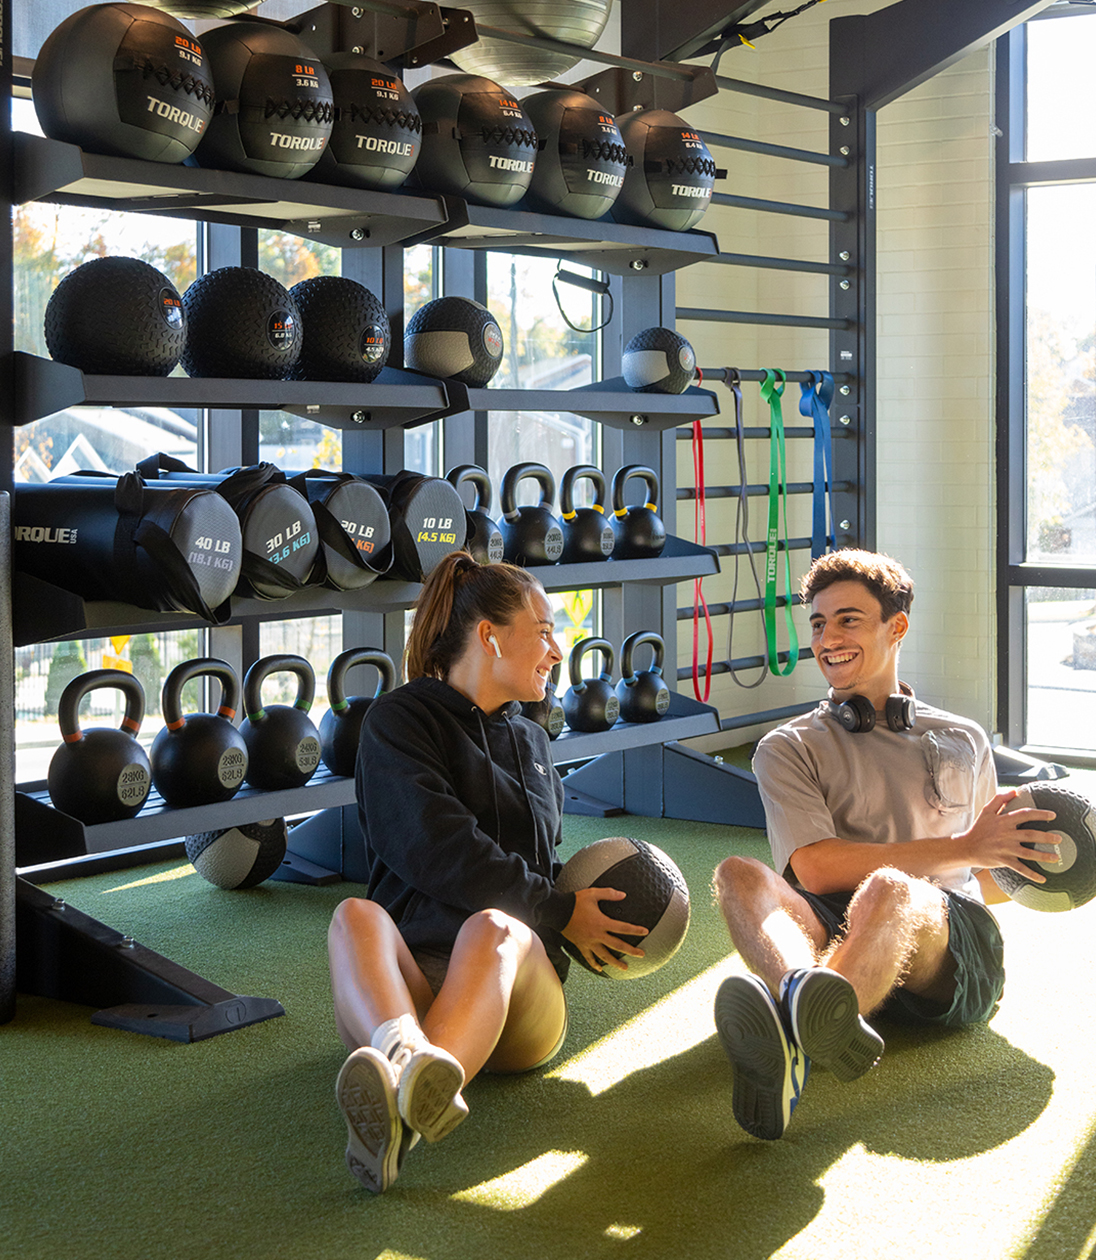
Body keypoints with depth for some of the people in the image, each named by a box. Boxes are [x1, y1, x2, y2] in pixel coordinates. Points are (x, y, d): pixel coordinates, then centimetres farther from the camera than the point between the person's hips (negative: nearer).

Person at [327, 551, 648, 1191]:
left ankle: (399, 1107, -66)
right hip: (410, 970, -2)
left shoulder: (532, 741, 29)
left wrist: (585, 917, 11)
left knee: (493, 927, -35)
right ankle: (407, 1052, -70)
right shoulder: (399, 720, 8)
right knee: (358, 917, -36)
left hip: (516, 993, 3)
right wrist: (560, 912, -3)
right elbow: (436, 852, -6)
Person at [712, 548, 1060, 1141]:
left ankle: (797, 1031, -69)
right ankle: (803, 991, -65)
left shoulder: (964, 742, 27)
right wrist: (962, 849, -4)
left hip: (948, 946, 0)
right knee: (739, 875, -30)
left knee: (887, 889, -36)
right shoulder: (788, 749, 18)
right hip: (834, 932, 0)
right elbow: (815, 869, -1)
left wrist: (1025, 865, 9)